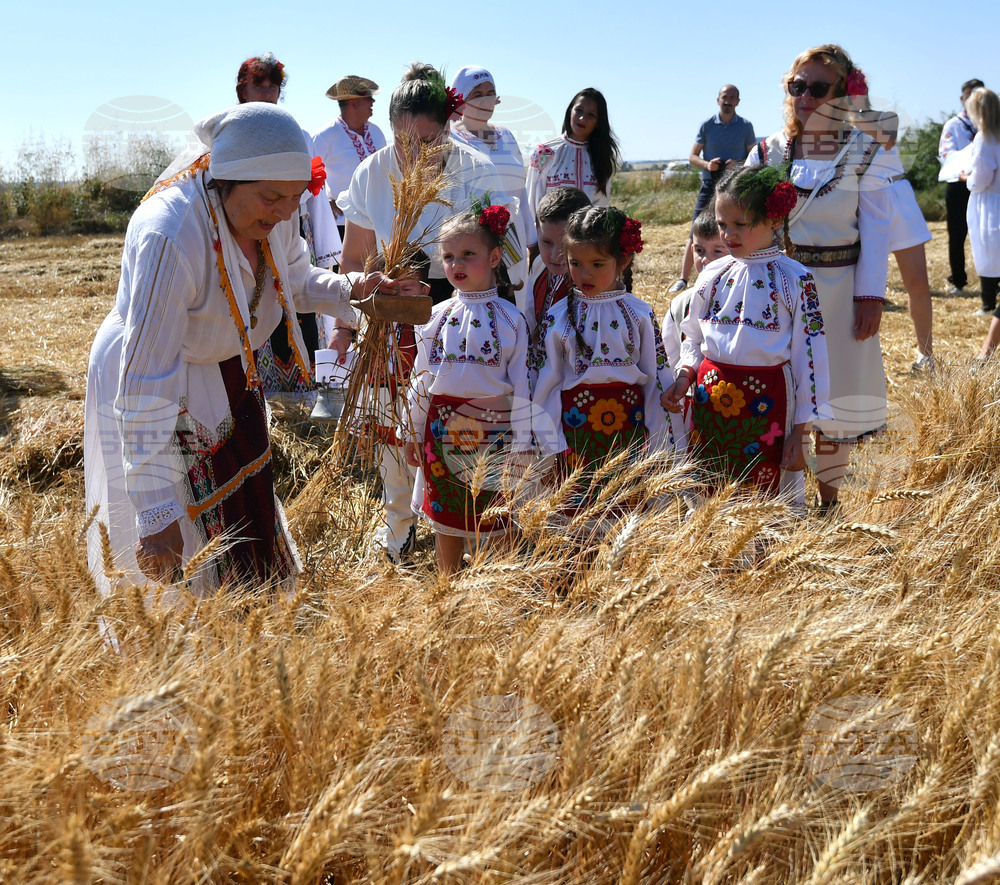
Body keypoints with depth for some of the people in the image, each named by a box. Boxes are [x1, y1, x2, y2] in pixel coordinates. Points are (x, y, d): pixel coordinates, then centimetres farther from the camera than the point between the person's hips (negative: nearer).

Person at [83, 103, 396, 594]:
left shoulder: (271, 213, -15)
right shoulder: (169, 236, -38)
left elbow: (296, 279, 8)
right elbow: (145, 381, -38)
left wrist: (349, 288, -15)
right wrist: (155, 509, -39)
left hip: (228, 378, 8)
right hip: (155, 391, -7)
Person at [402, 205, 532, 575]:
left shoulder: (510, 319, -5)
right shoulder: (437, 317, 4)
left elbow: (522, 387, -5)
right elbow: (420, 378, 11)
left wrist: (521, 446, -7)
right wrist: (413, 433, 12)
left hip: (493, 430, -3)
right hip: (443, 430, 3)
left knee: (496, 521, 3)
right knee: (445, 520, 13)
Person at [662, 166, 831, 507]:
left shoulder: (796, 280, -6)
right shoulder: (713, 276, 6)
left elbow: (809, 357, -6)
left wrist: (800, 430, -7)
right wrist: (683, 378, -5)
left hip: (766, 404, -4)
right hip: (711, 401, 4)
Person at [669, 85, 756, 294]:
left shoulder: (745, 126, 3)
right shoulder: (707, 125, 4)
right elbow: (692, 156, 6)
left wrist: (739, 165, -14)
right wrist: (707, 164, -15)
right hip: (710, 184, 0)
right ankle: (683, 279, -1)